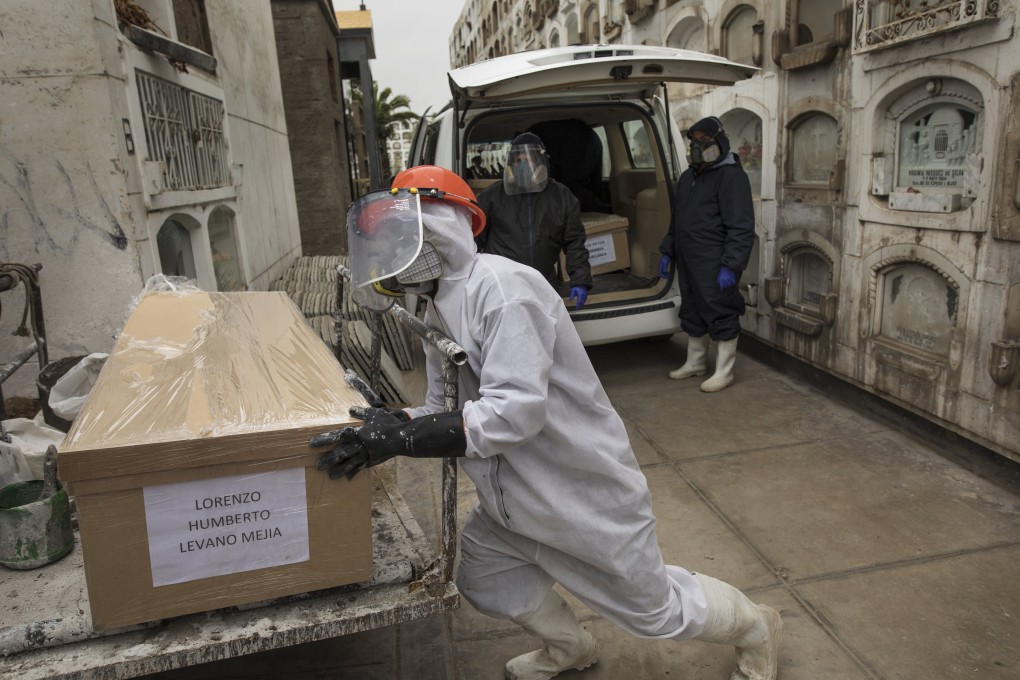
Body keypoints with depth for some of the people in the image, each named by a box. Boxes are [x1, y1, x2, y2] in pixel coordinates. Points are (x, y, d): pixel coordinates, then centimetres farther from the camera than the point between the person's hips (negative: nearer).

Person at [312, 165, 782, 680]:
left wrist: (399, 439, -35)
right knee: (484, 580, 18)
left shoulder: (501, 286, -27)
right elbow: (445, 409, 1)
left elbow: (515, 410, -33)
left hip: (584, 488, -8)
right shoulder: (439, 308, 3)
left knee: (655, 609, 10)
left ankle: (756, 629, 42)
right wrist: (389, 426, -19)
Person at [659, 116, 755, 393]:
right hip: (687, 262, 9)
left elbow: (741, 227, -18)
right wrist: (667, 252, 19)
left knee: (721, 316, 0)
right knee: (692, 313, 17)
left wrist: (730, 265, -23)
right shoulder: (688, 176, 17)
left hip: (714, 266, -9)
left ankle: (724, 372, 12)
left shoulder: (731, 176, -11)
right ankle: (696, 362, 33)